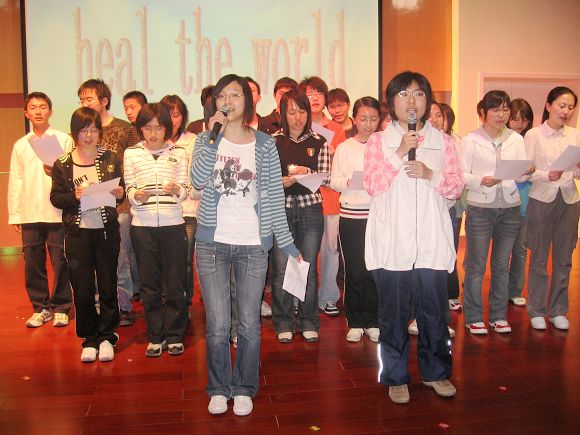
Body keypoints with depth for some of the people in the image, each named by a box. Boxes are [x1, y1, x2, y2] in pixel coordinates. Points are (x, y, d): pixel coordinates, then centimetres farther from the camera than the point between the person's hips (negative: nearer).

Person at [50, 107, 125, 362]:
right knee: (82, 289, 4)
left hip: (106, 230, 0)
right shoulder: (62, 164, 2)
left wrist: (119, 193, -13)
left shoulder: (111, 159, 4)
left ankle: (107, 337, 21)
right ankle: (89, 339, 20)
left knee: (108, 286, 6)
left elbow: (121, 190, 9)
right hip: (77, 233, 0)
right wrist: (74, 196, -16)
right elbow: (55, 197, 3)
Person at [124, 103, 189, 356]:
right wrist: (137, 195, -18)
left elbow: (185, 191, 2)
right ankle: (155, 337, 20)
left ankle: (174, 336, 19)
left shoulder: (178, 152, 5)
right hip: (142, 226, 1)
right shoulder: (131, 153, 6)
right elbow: (129, 192, 5)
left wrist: (176, 190, -20)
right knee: (149, 284, 7)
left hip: (173, 224, 0)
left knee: (175, 283, 4)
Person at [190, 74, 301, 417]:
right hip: (213, 243, 0)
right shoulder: (206, 140, 5)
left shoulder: (265, 144, 4)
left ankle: (244, 389, 26)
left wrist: (286, 240, 0)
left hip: (254, 244, 0)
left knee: (249, 324, 8)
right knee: (218, 325, 4)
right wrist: (213, 135, -18)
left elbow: (274, 195, 3)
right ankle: (218, 388, 24)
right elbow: (198, 179, -13)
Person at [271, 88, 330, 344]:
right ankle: (283, 323, 16)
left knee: (309, 268, 6)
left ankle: (309, 322, 19)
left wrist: (306, 172, -15)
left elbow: (326, 177, 3)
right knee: (281, 269, 1)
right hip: (281, 208, -1)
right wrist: (281, 181, -19)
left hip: (310, 208, 1)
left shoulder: (319, 143, 7)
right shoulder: (273, 141, 3)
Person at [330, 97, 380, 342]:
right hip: (351, 214, 0)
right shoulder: (344, 148, 6)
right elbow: (333, 181, 5)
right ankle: (355, 322, 19)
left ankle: (372, 321, 19)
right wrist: (348, 182, -14)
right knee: (354, 271, 4)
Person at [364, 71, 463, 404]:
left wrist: (430, 174, -12)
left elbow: (457, 187, 6)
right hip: (391, 242, -1)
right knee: (394, 313, 5)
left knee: (434, 310, 6)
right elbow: (372, 185, -6)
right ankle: (396, 377, 21)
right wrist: (399, 152, -14)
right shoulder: (378, 141, 6)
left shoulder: (443, 142, 10)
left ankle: (437, 372, 27)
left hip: (431, 241, 2)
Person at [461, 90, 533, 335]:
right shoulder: (471, 140, -3)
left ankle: (498, 315, 23)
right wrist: (481, 181, -23)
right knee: (476, 266, 2)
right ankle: (473, 317, 14)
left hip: (510, 208, 4)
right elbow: (461, 175, -6)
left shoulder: (516, 139, 8)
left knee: (502, 265, 11)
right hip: (480, 208, -3)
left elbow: (521, 176, 5)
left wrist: (528, 172, -16)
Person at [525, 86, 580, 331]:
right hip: (541, 200, -3)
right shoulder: (533, 135, -2)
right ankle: (536, 311, 16)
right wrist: (547, 175, -25)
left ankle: (558, 311, 22)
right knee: (539, 258, 4)